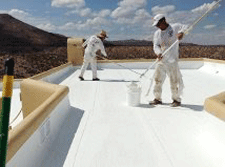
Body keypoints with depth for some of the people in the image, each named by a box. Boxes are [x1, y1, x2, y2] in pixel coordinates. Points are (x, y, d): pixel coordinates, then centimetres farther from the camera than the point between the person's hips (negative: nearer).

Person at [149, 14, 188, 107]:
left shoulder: (174, 27, 1)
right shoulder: (157, 33, 13)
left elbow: (185, 27, -12)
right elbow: (156, 45, 1)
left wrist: (181, 33, -34)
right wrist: (158, 53, -20)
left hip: (172, 61, -5)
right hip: (161, 61, 5)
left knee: (174, 81, -1)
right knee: (158, 80, 7)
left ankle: (177, 100, 15)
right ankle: (158, 99, 21)